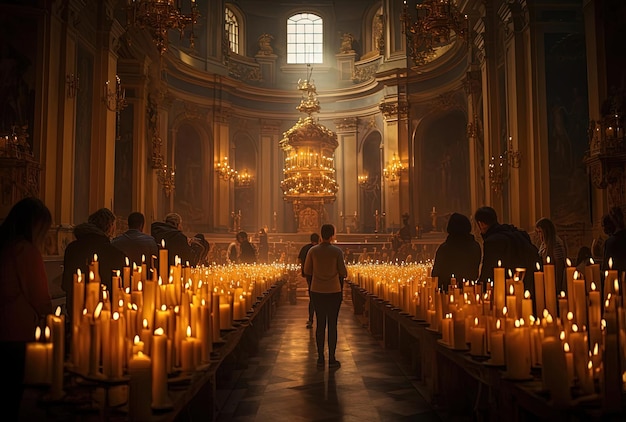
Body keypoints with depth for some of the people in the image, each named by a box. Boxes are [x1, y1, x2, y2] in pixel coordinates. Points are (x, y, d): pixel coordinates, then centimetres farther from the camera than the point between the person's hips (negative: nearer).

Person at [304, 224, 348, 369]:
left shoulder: (313, 251, -3)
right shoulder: (337, 251, -8)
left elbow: (307, 271, 2)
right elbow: (343, 273, -8)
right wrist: (343, 273, 14)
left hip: (317, 291, 2)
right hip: (333, 292, -2)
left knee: (320, 324, 9)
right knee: (332, 325, 5)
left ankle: (320, 358, 12)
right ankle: (332, 359, 8)